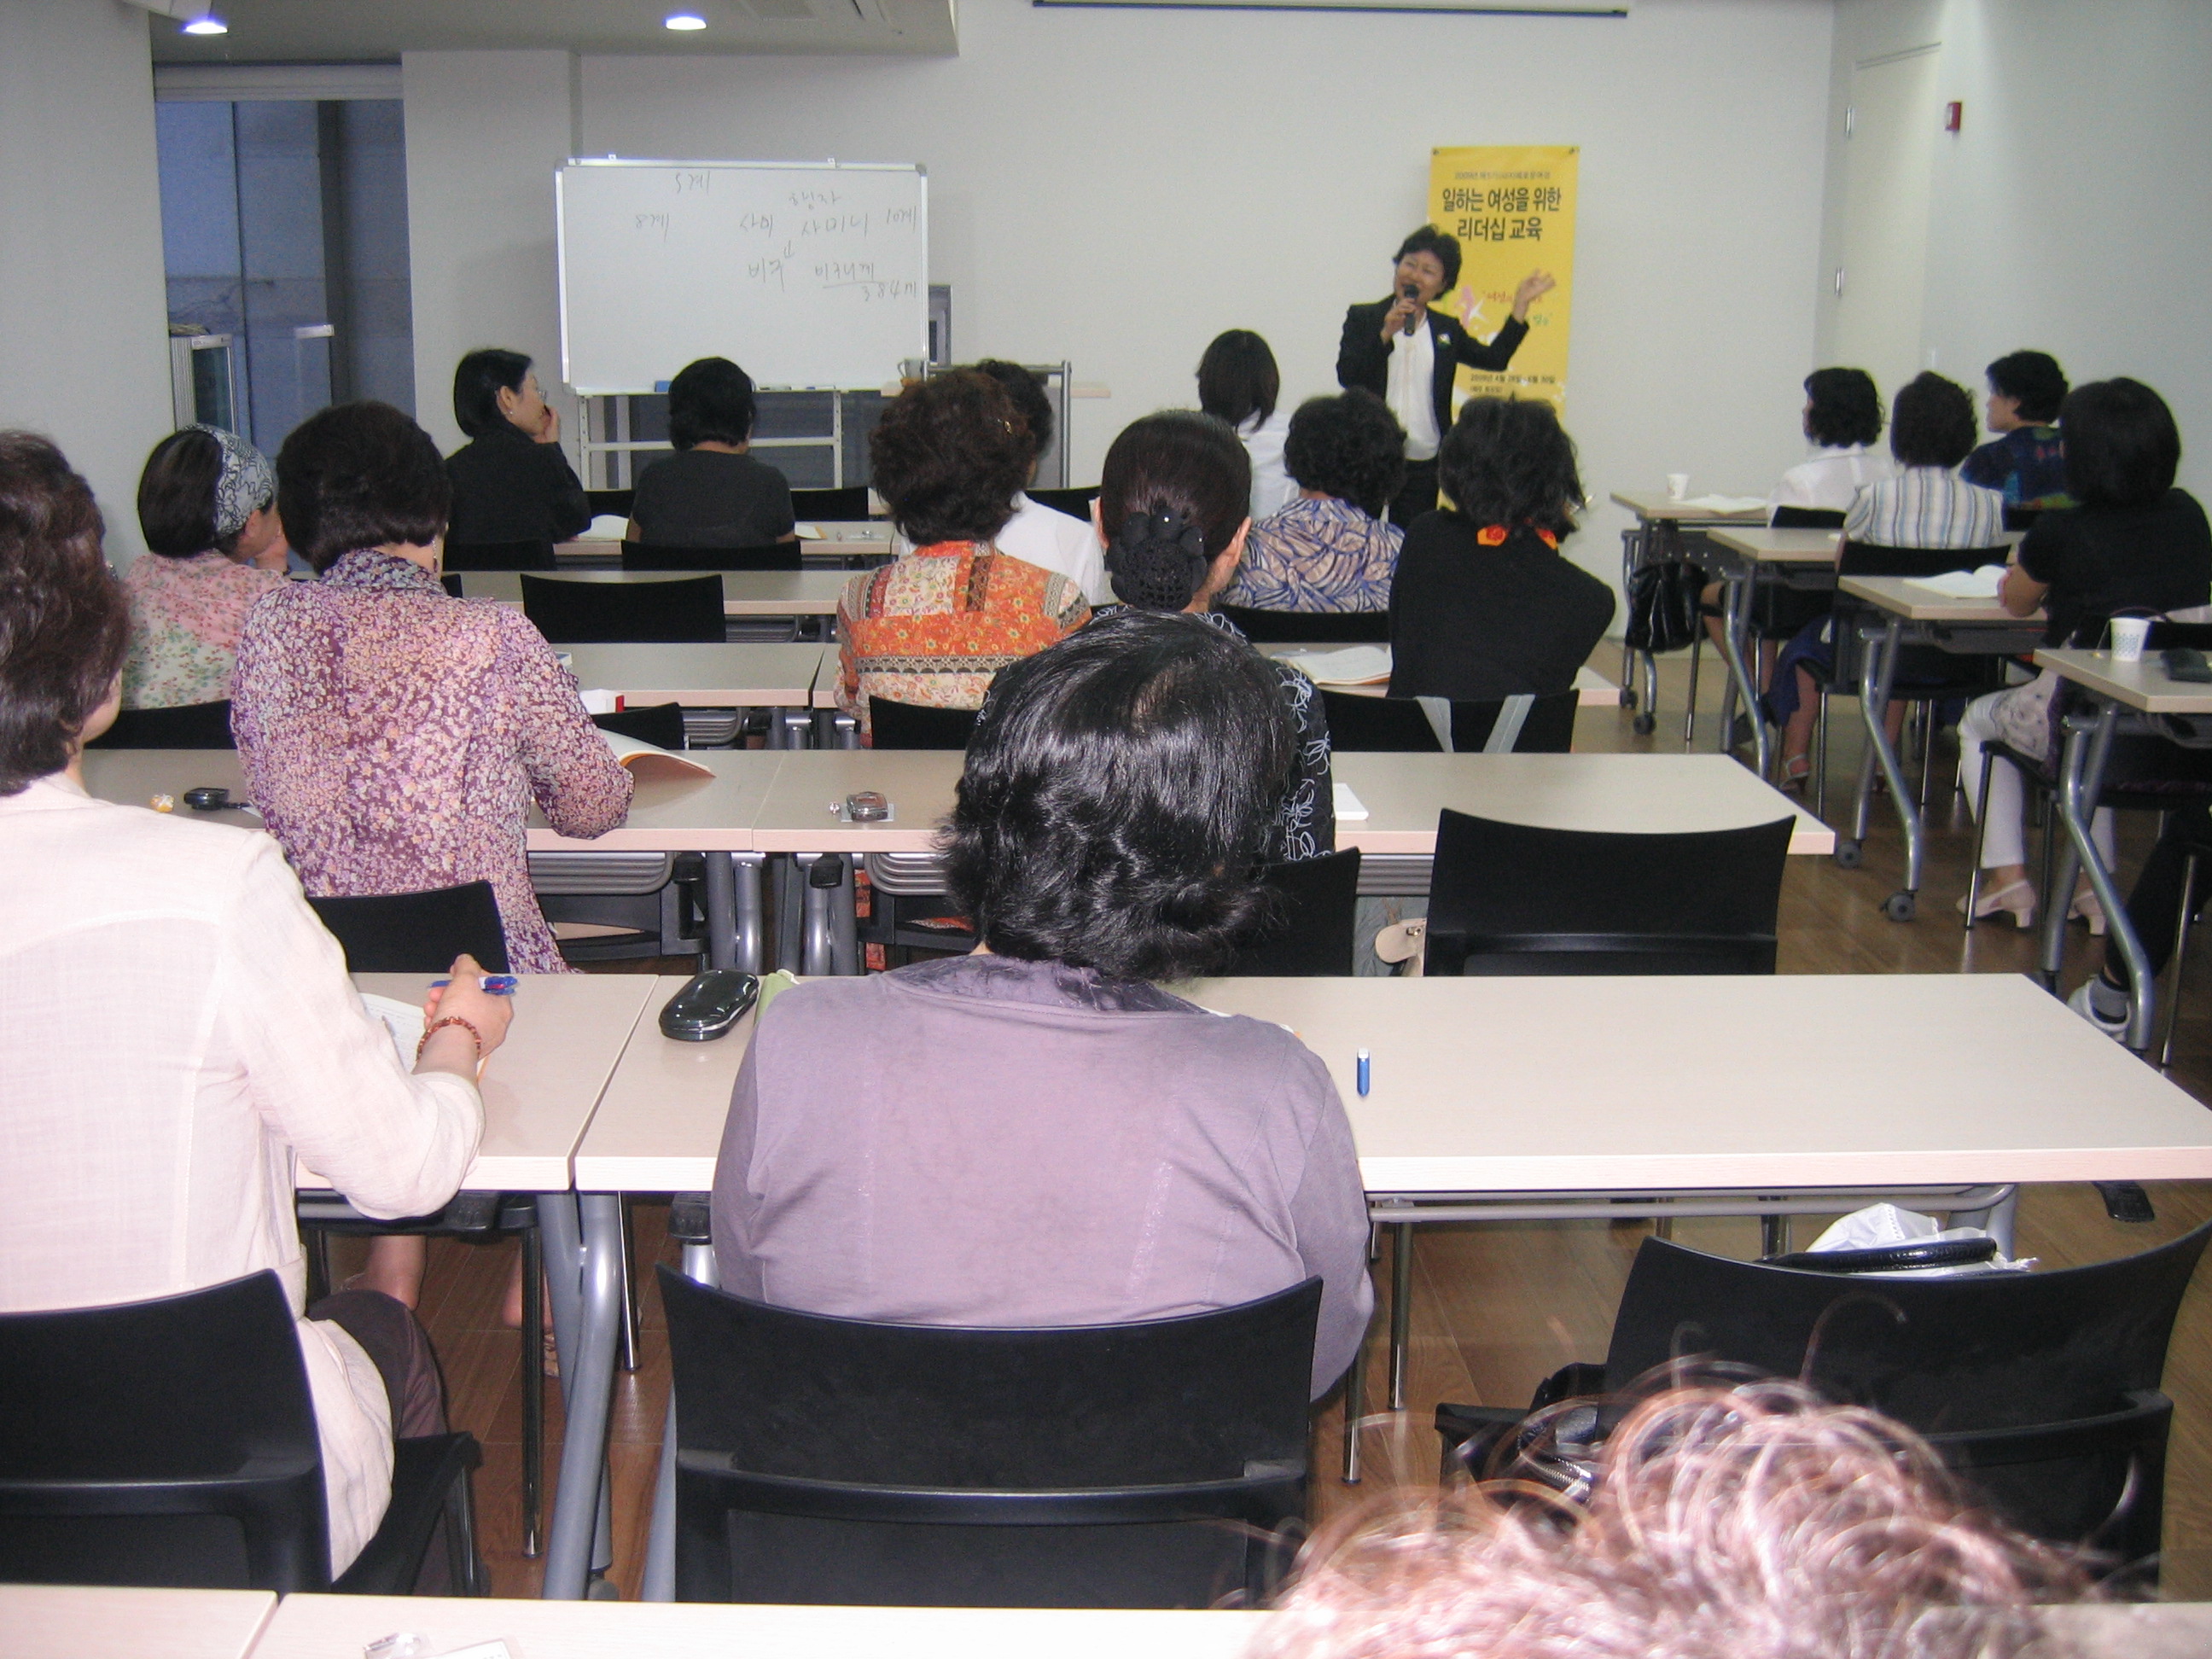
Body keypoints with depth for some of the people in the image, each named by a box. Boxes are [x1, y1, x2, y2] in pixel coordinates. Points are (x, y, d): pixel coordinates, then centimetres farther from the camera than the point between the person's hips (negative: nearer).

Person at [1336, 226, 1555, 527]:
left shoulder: (1447, 329, 13)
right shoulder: (1363, 318, 5)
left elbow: (1495, 358, 9)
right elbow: (1346, 375, -7)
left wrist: (1521, 304, 8)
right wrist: (1386, 333, -16)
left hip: (1425, 467, 2)